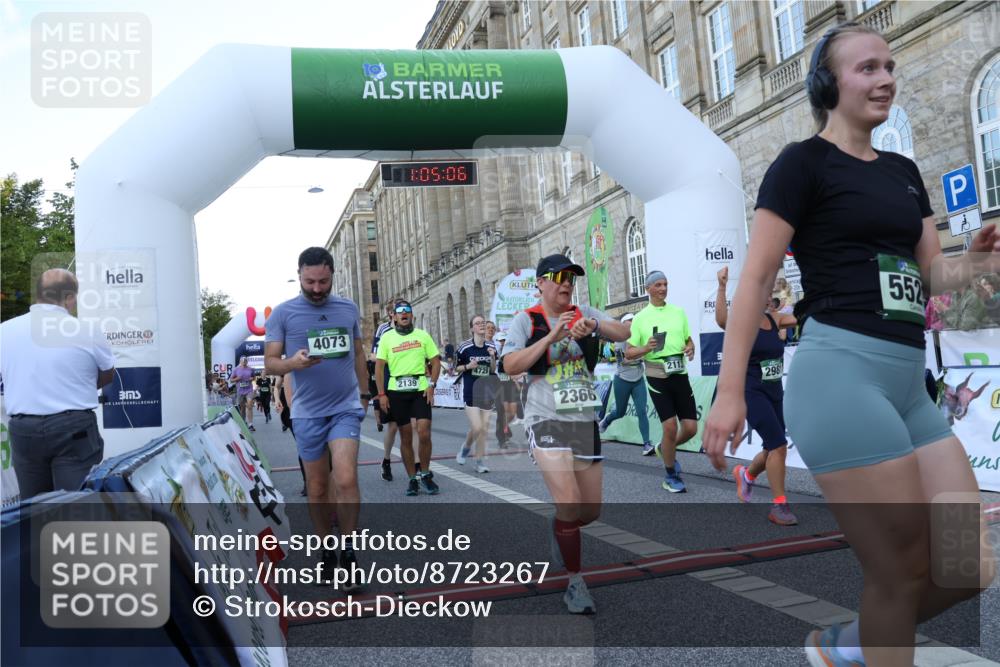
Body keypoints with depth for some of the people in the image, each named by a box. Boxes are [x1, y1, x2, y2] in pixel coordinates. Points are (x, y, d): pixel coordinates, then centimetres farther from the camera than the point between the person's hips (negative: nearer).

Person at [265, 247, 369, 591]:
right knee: (317, 490, 8)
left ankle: (348, 553, 0)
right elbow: (270, 363, -2)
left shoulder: (348, 308, 7)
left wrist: (365, 393, 19)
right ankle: (327, 553, 26)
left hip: (346, 408, 0)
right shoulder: (283, 312, -1)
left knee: (346, 479, -15)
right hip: (307, 412, 0)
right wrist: (293, 362, -22)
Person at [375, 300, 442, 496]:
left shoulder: (423, 335, 7)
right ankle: (413, 479, 17)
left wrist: (431, 385, -4)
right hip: (396, 391, 0)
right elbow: (379, 366, 3)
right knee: (405, 437, 6)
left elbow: (436, 361, 8)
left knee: (424, 434, -10)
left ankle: (426, 474, 11)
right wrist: (382, 394, -4)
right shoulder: (387, 337, 6)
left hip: (420, 389, 0)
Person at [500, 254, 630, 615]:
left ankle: (559, 531, 44)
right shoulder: (526, 320, -1)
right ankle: (575, 583, 2)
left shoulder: (584, 314, 8)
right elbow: (511, 365, -12)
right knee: (569, 503, -17)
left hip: (585, 422, 5)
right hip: (546, 422, -4)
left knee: (591, 511, 10)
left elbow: (624, 333, -3)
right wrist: (551, 336, -19)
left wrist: (594, 326, -22)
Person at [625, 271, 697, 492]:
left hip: (680, 374, 4)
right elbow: (629, 353, 0)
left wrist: (690, 349, -5)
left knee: (691, 428, 2)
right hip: (657, 375, -4)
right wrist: (646, 348, -20)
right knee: (670, 426, -8)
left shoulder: (678, 312, 9)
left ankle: (664, 449, 34)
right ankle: (671, 477, 12)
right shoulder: (640, 317, -1)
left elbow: (689, 340, 18)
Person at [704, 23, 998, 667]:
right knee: (903, 576, -1)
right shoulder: (803, 162, -2)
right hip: (841, 373, -8)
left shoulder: (904, 172, 20)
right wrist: (730, 391, -14)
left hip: (910, 384, 8)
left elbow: (933, 272, 21)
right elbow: (757, 276, -8)